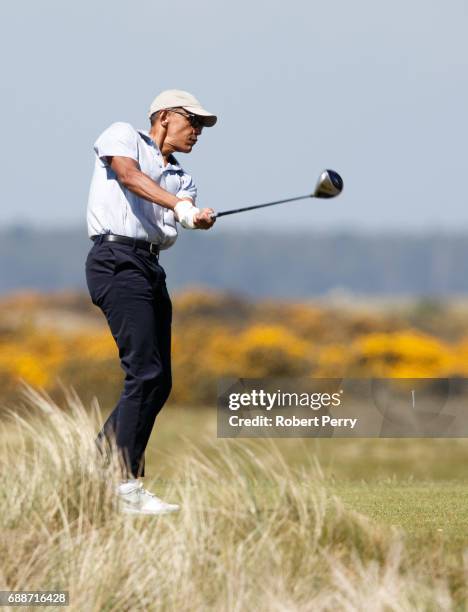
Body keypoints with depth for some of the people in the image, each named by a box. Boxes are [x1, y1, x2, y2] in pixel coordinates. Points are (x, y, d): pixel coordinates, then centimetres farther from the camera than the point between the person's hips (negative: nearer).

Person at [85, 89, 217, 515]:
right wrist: (178, 205, -29)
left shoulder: (180, 176, 22)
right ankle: (129, 487, -17)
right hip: (117, 260, -8)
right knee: (145, 373, -16)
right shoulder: (123, 136, 6)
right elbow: (128, 175, -15)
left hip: (151, 268, 8)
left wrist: (196, 218, -24)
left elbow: (185, 205, 1)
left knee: (159, 383, 7)